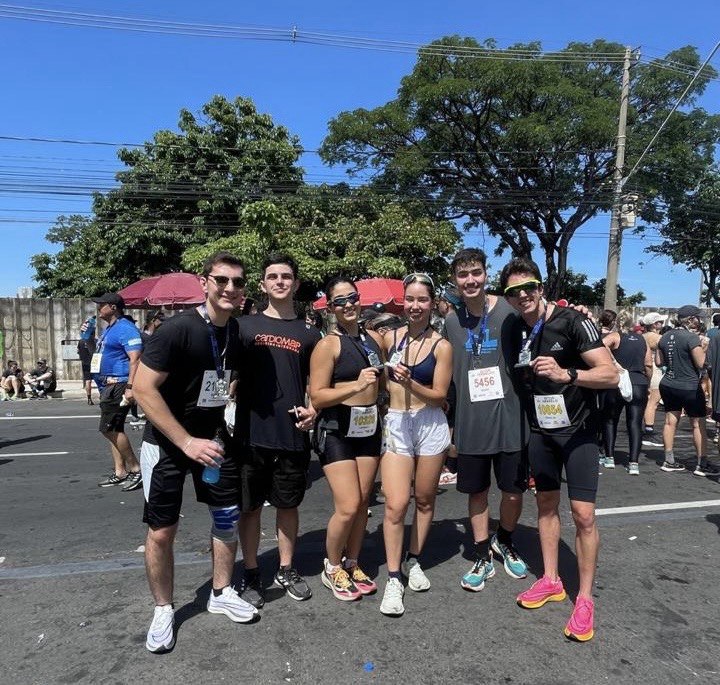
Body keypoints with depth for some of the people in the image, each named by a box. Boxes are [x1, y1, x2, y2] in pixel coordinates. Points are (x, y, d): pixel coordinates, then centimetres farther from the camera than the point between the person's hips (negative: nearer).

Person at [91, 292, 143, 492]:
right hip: (108, 386, 10)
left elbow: (135, 359, -23)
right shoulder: (109, 329, 18)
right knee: (113, 430, 12)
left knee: (109, 428, -12)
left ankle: (135, 469, -3)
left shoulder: (125, 328, -14)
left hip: (118, 385, -10)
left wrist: (130, 387, -28)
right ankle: (119, 472, 20)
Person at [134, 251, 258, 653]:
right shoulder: (178, 329, -21)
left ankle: (222, 594, 33)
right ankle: (164, 610, 27)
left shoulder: (237, 332, -2)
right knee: (162, 531, 3)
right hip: (167, 442, -5)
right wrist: (187, 442, -24)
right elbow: (144, 388, -22)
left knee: (228, 517, 11)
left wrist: (228, 414, 4)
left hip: (213, 437, 6)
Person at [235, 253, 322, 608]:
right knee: (249, 506, 10)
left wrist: (313, 409, -6)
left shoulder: (308, 333, 7)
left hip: (293, 435, 1)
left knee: (288, 504, 14)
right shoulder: (245, 326, 4)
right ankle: (251, 575, 27)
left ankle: (286, 570, 32)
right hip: (251, 433, -1)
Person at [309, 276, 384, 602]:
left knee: (362, 504, 11)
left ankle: (352, 564, 32)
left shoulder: (375, 339, 8)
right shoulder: (328, 345, -10)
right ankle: (332, 569, 18)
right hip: (337, 430, -6)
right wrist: (356, 386, -25)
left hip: (370, 428, 6)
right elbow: (317, 397, -15)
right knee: (348, 507, -7)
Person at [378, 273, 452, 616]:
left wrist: (411, 383, -20)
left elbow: (439, 395, -7)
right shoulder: (390, 338, 4)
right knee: (396, 504, -7)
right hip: (396, 424, 1)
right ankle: (393, 578, 6)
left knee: (424, 500, 13)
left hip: (430, 425, -1)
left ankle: (413, 561, 33)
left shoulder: (441, 346, -4)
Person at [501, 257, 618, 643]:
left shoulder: (572, 322, -15)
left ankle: (584, 599, 11)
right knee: (546, 504, 14)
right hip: (540, 431, 5)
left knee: (583, 515, -5)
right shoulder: (515, 331, 2)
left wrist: (565, 374, -36)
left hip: (577, 430, -5)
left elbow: (611, 375, -20)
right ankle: (551, 580, 29)